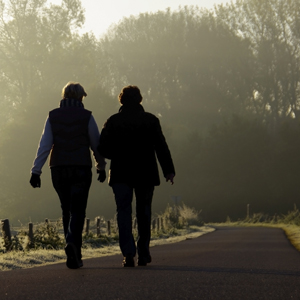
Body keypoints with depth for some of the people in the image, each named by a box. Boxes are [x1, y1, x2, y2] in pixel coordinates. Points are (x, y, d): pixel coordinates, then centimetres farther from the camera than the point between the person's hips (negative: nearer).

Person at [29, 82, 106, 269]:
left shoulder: (53, 117, 3)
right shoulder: (86, 117, -3)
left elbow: (44, 145, -3)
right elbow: (96, 144, 1)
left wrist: (36, 171, -4)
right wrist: (101, 167, 14)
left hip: (59, 170, 3)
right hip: (81, 169, -3)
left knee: (67, 211, 16)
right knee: (77, 212, -2)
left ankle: (75, 254, 20)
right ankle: (72, 243, -29)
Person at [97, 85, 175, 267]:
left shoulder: (113, 121, 0)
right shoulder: (151, 120, 1)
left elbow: (103, 149, -2)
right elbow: (161, 147, -5)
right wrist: (169, 170, -4)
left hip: (120, 175, -1)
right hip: (145, 174, 1)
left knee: (124, 213, 0)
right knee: (144, 213, 13)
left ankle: (128, 253, -16)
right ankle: (143, 254, 15)